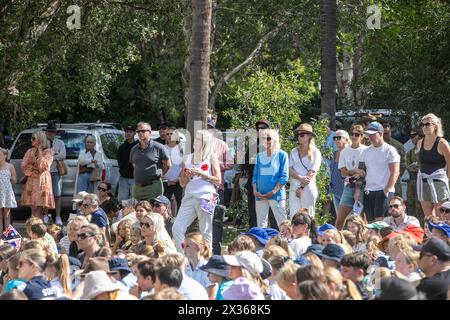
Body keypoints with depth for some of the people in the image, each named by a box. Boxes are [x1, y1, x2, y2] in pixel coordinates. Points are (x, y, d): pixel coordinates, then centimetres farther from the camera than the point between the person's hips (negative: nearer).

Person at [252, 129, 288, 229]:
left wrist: (273, 191, -13)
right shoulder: (259, 156, 13)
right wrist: (255, 191, -2)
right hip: (260, 195, 5)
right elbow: (255, 175, 14)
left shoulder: (281, 155, 0)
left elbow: (284, 176, -5)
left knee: (282, 223, -8)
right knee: (261, 223, 5)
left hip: (276, 194, -5)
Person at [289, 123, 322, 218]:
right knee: (293, 216, -3)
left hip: (308, 188, -3)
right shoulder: (294, 151, 13)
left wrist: (301, 187, -11)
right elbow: (290, 169, 4)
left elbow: (312, 172, -5)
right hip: (294, 187, 3)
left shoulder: (315, 152, 2)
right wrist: (300, 178, -14)